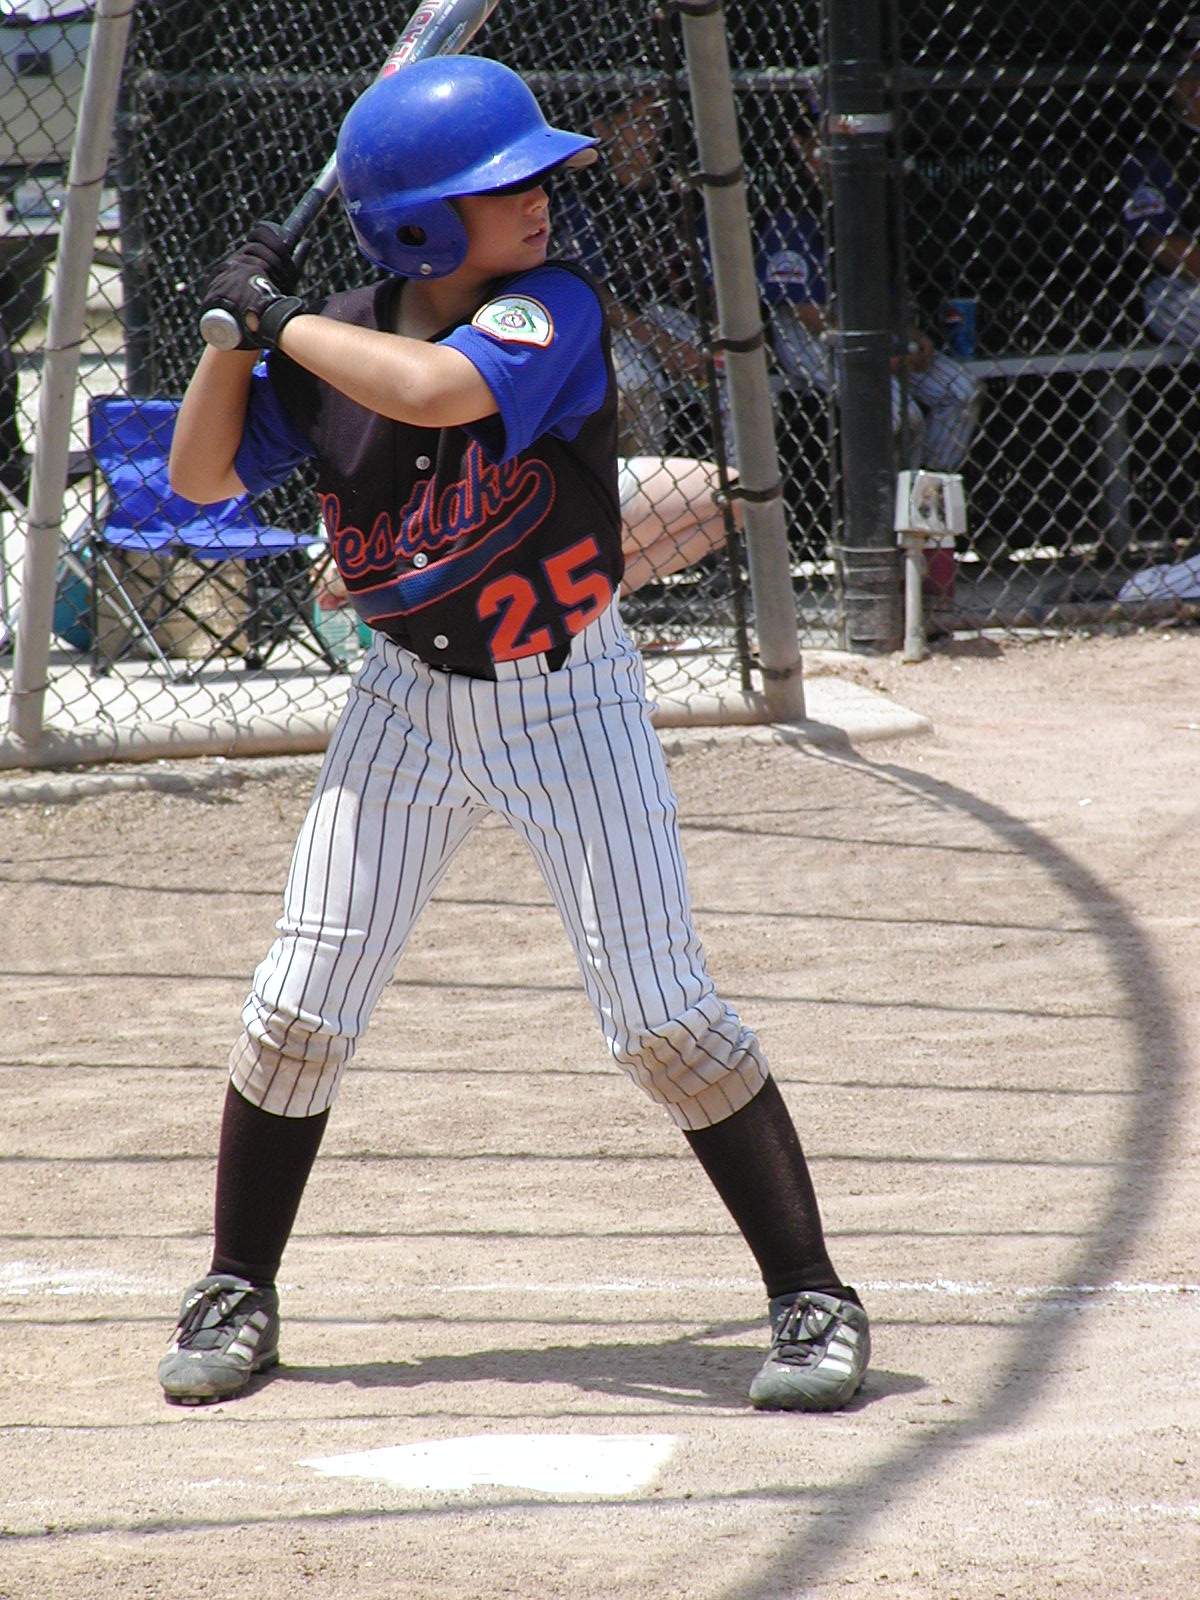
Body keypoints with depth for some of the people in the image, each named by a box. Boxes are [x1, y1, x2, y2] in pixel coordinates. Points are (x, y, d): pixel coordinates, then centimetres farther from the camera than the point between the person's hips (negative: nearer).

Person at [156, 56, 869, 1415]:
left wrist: (279, 317, -25)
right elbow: (200, 477, 3)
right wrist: (238, 326, -10)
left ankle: (811, 1298, 5)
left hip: (569, 701, -3)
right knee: (297, 1011, 2)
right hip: (408, 699, 3)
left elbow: (434, 388, -37)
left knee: (662, 1017, -6)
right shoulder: (333, 347, -5)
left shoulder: (554, 310, -18)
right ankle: (237, 1295, 20)